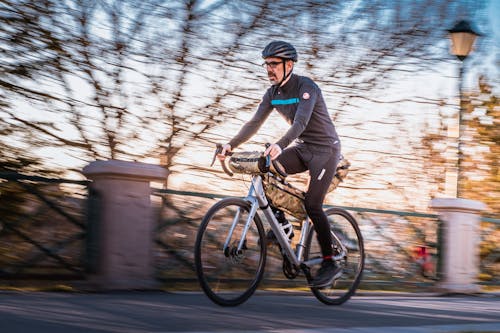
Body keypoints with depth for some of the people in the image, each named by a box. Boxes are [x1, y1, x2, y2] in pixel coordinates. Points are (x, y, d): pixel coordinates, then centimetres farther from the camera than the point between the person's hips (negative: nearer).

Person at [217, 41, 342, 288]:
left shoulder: (306, 87, -21)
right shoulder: (273, 93, 1)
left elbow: (301, 122, -36)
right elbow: (255, 123, -3)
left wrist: (280, 145, -52)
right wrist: (231, 144, -18)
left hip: (325, 149, -7)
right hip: (302, 148, 7)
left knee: (312, 205, -15)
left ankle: (329, 264, -5)